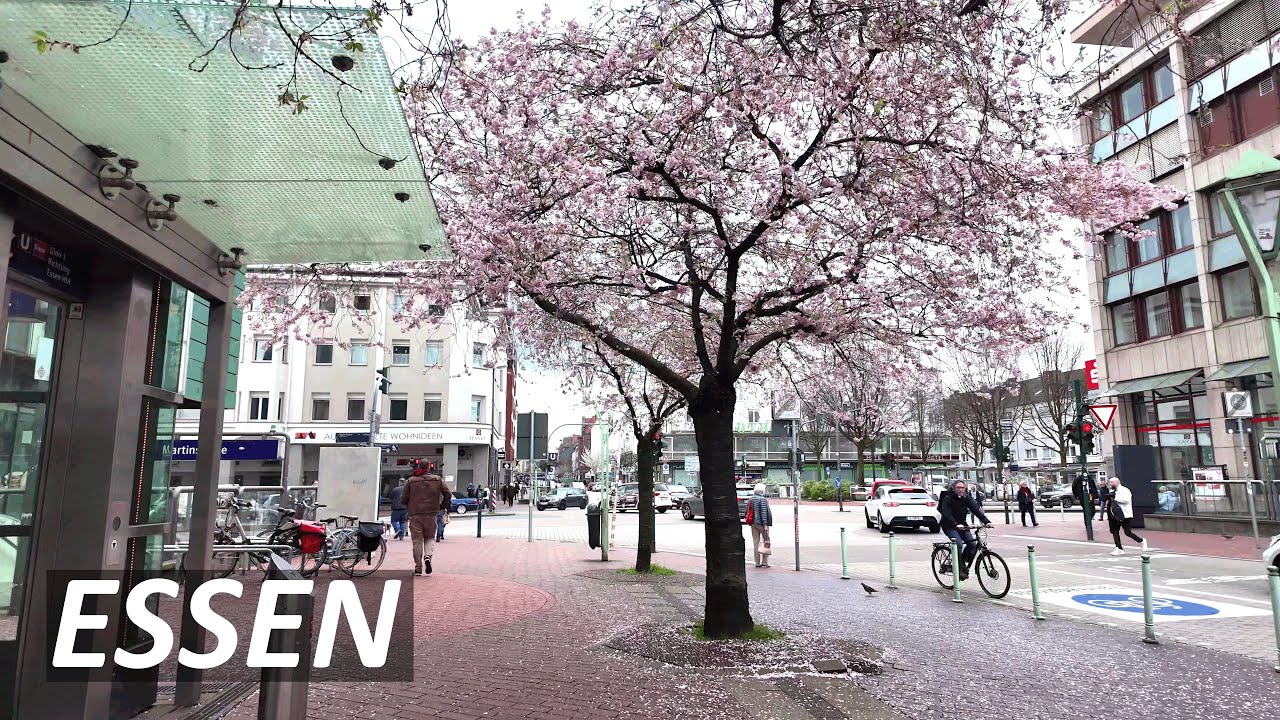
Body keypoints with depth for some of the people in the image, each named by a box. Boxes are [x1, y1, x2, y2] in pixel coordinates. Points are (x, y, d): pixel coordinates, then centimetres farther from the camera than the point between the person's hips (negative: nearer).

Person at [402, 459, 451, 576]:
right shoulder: (437, 479, 3)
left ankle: (418, 568, 7)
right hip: (431, 515, 1)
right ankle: (428, 556, -11)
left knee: (417, 541, 7)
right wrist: (442, 506, 12)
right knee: (430, 537, 16)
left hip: (415, 515, -1)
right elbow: (447, 494, -1)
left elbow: (403, 499, -1)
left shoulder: (411, 481, 0)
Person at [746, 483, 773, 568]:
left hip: (753, 523, 6)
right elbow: (764, 512, -16)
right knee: (766, 541, 5)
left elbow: (747, 511, 13)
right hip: (761, 523, -6)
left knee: (756, 542, 8)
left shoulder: (750, 499, 9)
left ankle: (758, 562, 9)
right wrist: (765, 524, -17)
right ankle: (764, 562, 1)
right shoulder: (763, 500, -11)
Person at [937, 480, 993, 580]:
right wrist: (956, 524, -40)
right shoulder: (948, 498, -14)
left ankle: (963, 563, 10)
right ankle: (959, 568, -13)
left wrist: (986, 521, -22)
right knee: (958, 543, -25)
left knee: (972, 544, -11)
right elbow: (946, 514, -25)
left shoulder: (967, 498, 1)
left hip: (962, 525, 6)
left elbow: (976, 510, -8)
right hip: (949, 526, -6)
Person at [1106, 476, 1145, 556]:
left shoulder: (1124, 490, -11)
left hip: (1125, 516, -8)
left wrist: (1115, 497, -23)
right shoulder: (1113, 492, 14)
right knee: (1115, 531, 1)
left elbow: (1126, 499, -27)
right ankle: (1119, 549, 7)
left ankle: (1142, 541, 20)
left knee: (1128, 533, -6)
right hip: (1116, 516, 8)